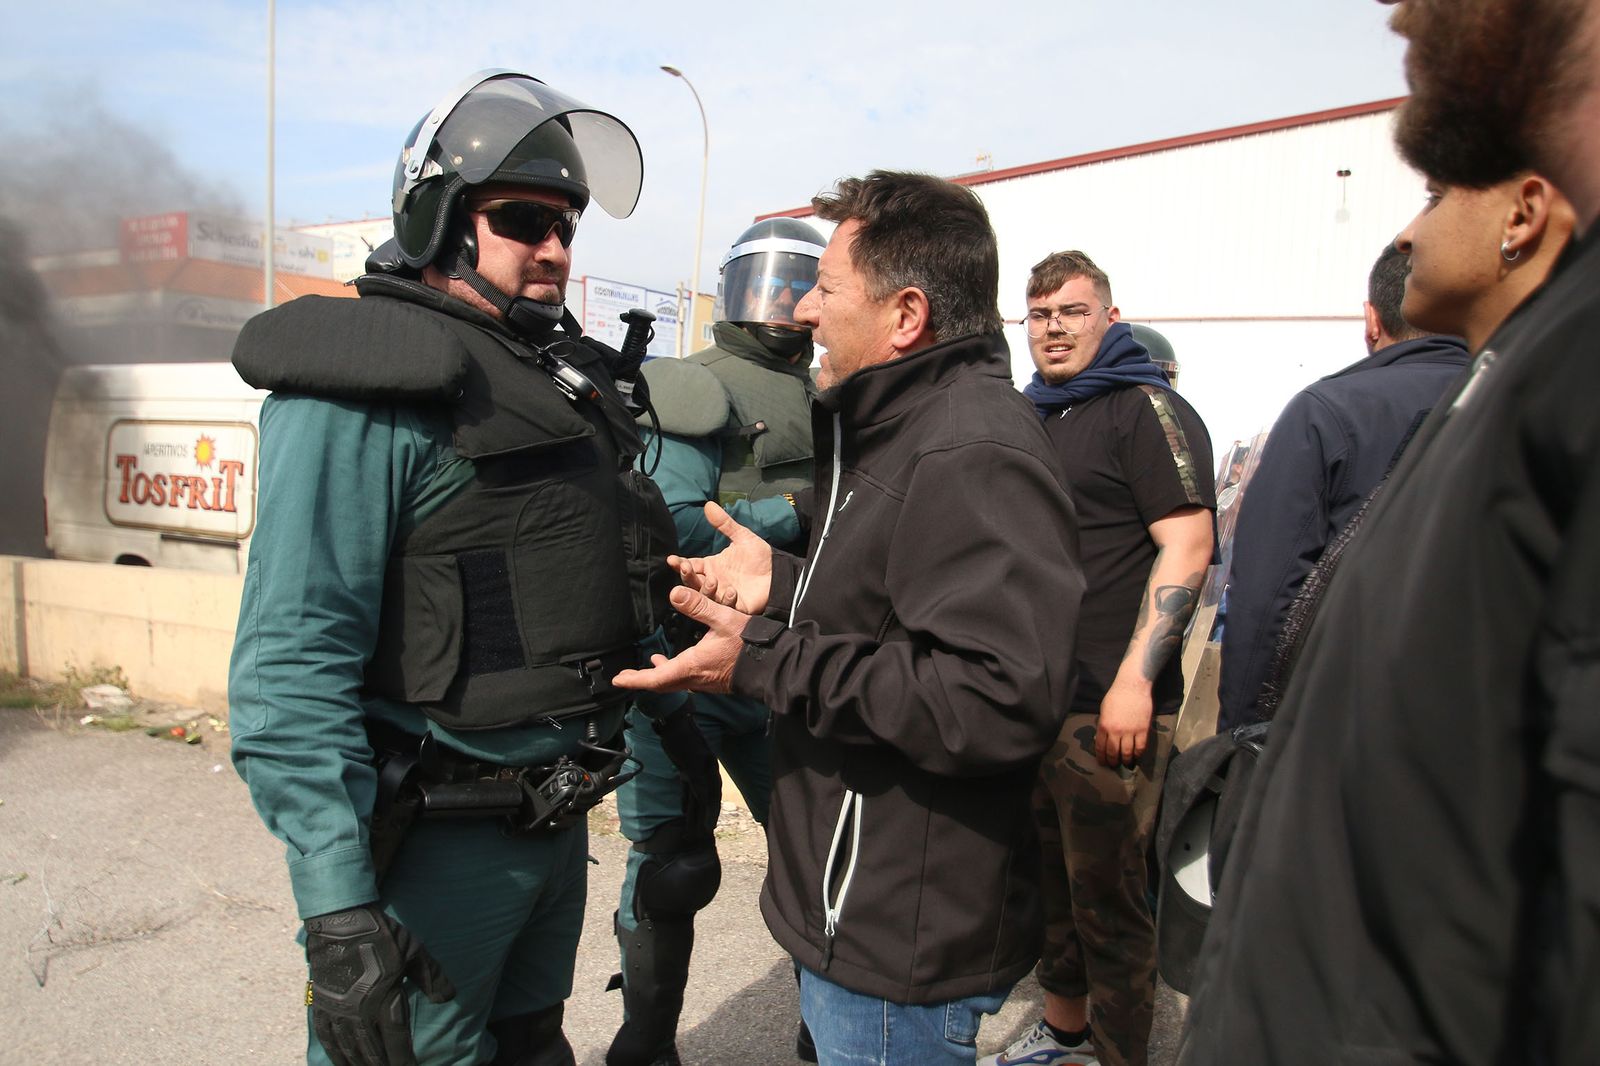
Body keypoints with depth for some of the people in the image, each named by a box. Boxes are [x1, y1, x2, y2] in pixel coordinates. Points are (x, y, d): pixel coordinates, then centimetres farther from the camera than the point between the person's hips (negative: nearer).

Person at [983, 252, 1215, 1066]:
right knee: (1049, 875, 19)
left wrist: (1134, 682, -21)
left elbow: (1187, 548, -15)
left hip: (1107, 709, -8)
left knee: (1106, 894, 3)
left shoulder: (1148, 410, -7)